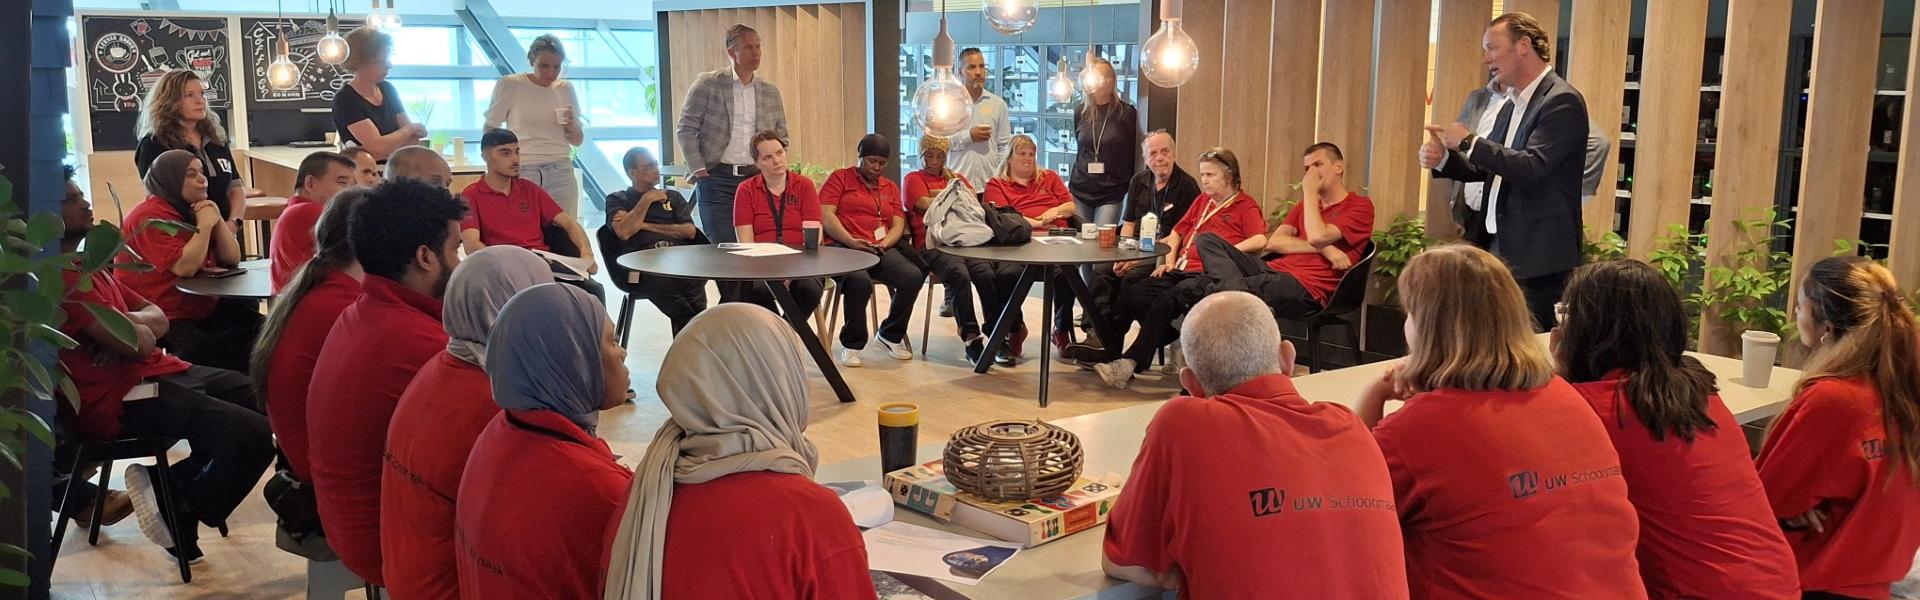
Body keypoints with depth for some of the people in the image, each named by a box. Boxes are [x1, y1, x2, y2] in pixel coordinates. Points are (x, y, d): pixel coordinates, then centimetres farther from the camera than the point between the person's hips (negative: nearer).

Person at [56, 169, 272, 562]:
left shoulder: (83, 266, 17)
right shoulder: (61, 278, -17)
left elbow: (158, 320, 12)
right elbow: (138, 342, -22)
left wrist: (124, 322, -10)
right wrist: (137, 326, 2)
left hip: (152, 372, 11)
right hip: (118, 400, -11)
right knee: (255, 436, -22)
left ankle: (174, 485, 14)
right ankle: (176, 504, 2)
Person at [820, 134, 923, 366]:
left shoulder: (890, 188, 25)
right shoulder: (840, 178, 10)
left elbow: (898, 224, 14)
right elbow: (826, 216, -3)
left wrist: (884, 243, -9)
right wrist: (851, 241, -17)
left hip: (880, 250, 5)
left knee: (913, 276, -24)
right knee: (860, 282, -37)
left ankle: (890, 335, -1)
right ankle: (852, 344, -12)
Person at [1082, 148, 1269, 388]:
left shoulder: (1246, 205, 7)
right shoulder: (1202, 200, 29)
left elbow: (1260, 240, -9)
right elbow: (1177, 232, 31)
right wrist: (1169, 260, 14)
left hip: (1207, 274, -7)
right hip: (1181, 270, 7)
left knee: (1168, 299, -33)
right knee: (1131, 294, -18)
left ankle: (1130, 363, -33)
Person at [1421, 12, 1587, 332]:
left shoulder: (1562, 101, -13)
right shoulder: (1511, 104, 14)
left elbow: (1531, 167, -25)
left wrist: (1469, 141, -17)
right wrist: (1443, 158, 1)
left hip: (1537, 257, -9)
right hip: (1499, 247, 9)